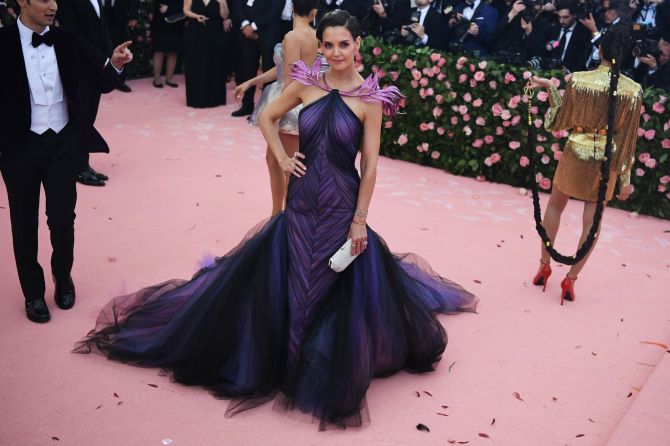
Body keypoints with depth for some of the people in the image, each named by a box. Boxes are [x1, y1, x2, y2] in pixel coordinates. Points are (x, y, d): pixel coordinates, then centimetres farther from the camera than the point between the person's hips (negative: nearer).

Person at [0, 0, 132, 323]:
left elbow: (102, 83, -4)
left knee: (63, 219, 7)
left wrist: (114, 64, -23)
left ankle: (63, 278, 35)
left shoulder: (68, 42, -2)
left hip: (63, 143, 2)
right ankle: (33, 292, 31)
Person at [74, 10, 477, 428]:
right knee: (291, 282, 12)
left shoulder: (370, 98, -9)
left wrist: (360, 219, -9)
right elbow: (267, 117, 13)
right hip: (302, 201, 3)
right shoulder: (306, 82, -2)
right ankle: (296, 362, 37)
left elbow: (370, 164, -8)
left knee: (341, 289, 8)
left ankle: (333, 374, 33)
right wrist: (282, 158, 1)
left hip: (340, 205, -2)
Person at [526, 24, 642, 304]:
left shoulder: (577, 80, -12)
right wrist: (626, 179, 2)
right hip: (607, 163, 0)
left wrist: (549, 87, 6)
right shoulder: (633, 91, -10)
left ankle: (544, 265, 29)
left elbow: (560, 123, -2)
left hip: (575, 156, 0)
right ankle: (570, 279, 14)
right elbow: (628, 139, -6)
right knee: (592, 220, 11)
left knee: (555, 206, 22)